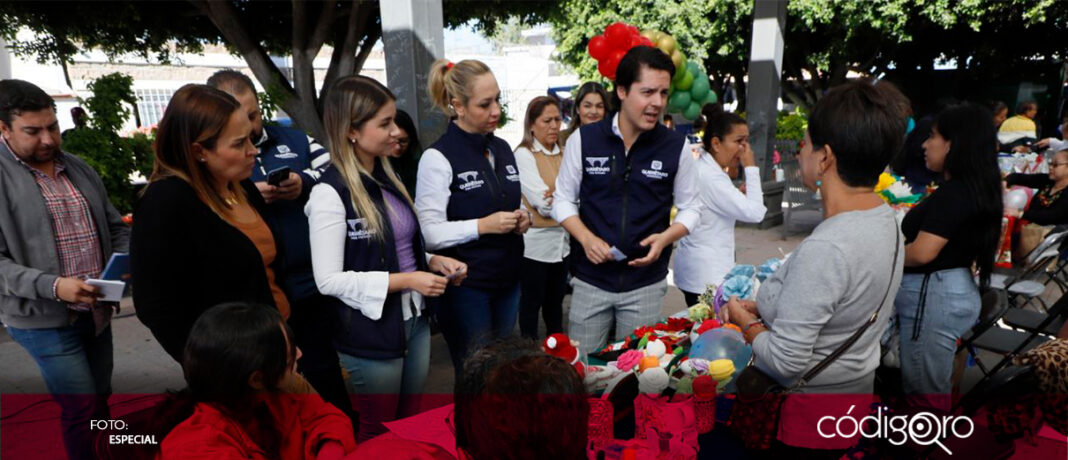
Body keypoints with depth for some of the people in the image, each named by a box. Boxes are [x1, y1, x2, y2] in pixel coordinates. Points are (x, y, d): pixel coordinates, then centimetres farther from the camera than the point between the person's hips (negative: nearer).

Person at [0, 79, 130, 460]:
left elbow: (115, 227, 15)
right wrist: (52, 286, -26)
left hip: (96, 312, 6)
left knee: (99, 403, 15)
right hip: (44, 319, -5)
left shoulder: (79, 169, 9)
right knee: (84, 410, -3)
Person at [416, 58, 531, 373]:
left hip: (508, 280, 7)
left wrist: (522, 218, 2)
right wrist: (483, 226, -23)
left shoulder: (502, 149, 10)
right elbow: (429, 234, -16)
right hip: (466, 286, -7)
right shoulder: (438, 158, -13)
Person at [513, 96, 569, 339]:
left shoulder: (563, 154, 8)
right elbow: (544, 204, -18)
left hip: (562, 241, 6)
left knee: (555, 300, 19)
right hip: (536, 243, -6)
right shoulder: (524, 155, -9)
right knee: (531, 302, 8)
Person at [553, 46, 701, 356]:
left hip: (646, 284, 1)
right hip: (590, 280, 0)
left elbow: (690, 208, 6)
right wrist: (586, 238, -15)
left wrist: (665, 238, -14)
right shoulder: (583, 140, -5)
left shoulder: (677, 147, -3)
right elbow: (563, 200, 3)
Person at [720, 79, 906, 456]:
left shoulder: (823, 251, -31)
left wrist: (746, 321, -9)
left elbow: (784, 361, -26)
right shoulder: (883, 218, -1)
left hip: (805, 415, -9)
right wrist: (762, 308, 1)